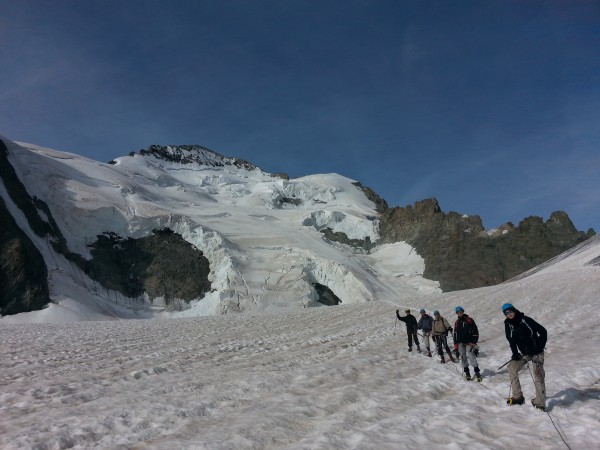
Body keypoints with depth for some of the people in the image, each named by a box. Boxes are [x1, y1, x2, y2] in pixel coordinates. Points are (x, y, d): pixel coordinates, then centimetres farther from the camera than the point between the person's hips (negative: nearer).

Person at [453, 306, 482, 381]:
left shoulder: (469, 320, 2)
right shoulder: (457, 322, 12)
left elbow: (475, 332, 1)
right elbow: (455, 334, 14)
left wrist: (473, 342, -7)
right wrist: (456, 346, 8)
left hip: (468, 342, -3)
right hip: (460, 343, 3)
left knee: (470, 356, -13)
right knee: (463, 357, 1)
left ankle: (477, 371, -4)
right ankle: (466, 372, 10)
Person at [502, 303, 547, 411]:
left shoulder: (525, 320, -16)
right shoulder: (508, 324, -2)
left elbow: (543, 331, -14)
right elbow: (511, 340, 7)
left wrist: (540, 347, -19)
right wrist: (515, 353, -3)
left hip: (536, 353, -5)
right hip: (524, 354, 5)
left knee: (538, 377, -8)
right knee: (512, 367, -6)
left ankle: (540, 403, -2)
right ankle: (518, 396, 1)